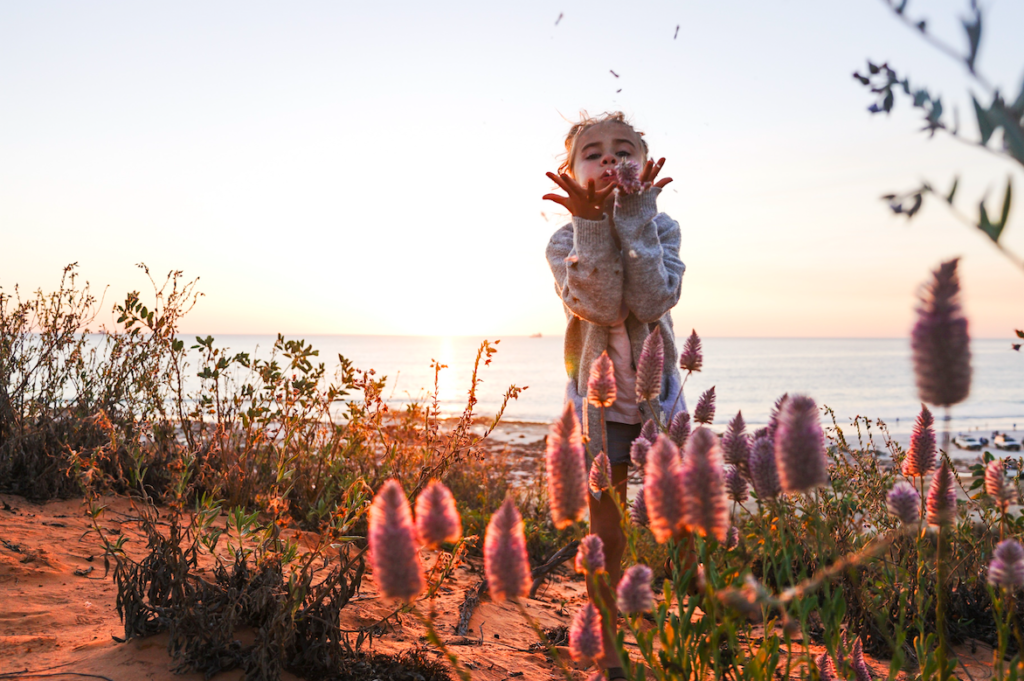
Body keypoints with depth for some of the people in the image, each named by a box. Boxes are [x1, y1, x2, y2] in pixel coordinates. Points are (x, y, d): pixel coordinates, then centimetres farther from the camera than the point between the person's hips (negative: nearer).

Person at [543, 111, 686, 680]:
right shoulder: (566, 240, -6)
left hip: (657, 395, 1)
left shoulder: (661, 228, -3)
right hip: (597, 399, -1)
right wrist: (592, 222, -30)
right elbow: (603, 306, -23)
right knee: (606, 536, 6)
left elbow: (649, 301, -22)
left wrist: (634, 214, -24)